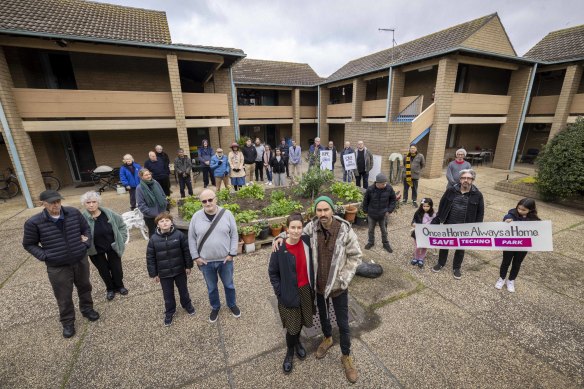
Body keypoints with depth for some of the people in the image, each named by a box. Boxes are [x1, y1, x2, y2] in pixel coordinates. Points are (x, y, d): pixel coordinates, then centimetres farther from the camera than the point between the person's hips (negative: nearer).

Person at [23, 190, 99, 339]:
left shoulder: (74, 213, -8)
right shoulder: (34, 223, -14)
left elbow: (86, 228, 8)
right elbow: (28, 244, 0)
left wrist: (86, 244, -4)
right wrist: (44, 256, -11)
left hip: (81, 260, 3)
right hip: (57, 267, -2)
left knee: (84, 287, 21)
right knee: (64, 297, 11)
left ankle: (87, 309, 45)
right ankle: (67, 322, 33)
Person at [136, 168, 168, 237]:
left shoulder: (155, 183, -1)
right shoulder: (139, 188, -12)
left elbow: (163, 196, 10)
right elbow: (141, 205, -13)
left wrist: (165, 205, -1)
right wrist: (153, 213, -17)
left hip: (161, 213, 4)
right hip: (150, 217, -3)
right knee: (153, 232, 13)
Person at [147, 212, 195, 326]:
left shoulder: (179, 235, -14)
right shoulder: (153, 239, -11)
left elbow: (186, 251, -6)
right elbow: (150, 258, -3)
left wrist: (188, 266, -3)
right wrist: (153, 274, 0)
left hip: (180, 270, 0)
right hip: (164, 273, 1)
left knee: (183, 290, 20)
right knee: (168, 294, 17)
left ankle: (187, 304, 46)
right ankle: (169, 312, 41)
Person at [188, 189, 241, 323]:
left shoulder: (227, 214, -12)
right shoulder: (196, 217, -9)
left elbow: (234, 235, -6)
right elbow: (191, 238, 0)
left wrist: (232, 253, -9)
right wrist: (195, 257, -3)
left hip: (225, 260, 0)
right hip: (206, 262, 1)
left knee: (229, 285, 20)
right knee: (211, 287, 21)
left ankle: (232, 305, 46)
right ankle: (215, 307, 47)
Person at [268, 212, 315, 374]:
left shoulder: (307, 241, -12)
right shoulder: (280, 248, -20)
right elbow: (272, 272, -7)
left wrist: (313, 285, 4)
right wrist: (280, 292, -8)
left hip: (306, 289, 3)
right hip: (289, 293, -3)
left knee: (301, 320, 22)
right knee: (292, 325, 10)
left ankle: (297, 341, 53)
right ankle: (290, 351, 41)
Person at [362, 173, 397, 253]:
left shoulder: (389, 188, -16)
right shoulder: (370, 189, -20)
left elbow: (393, 200, -1)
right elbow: (365, 201, -4)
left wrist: (389, 210, -6)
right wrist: (366, 210, 3)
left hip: (383, 215, 0)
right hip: (371, 214, 0)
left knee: (384, 230, 16)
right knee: (371, 229, 19)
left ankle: (386, 244, 38)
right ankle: (371, 242, 41)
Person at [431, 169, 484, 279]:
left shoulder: (477, 195, -8)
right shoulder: (451, 191, -7)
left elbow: (480, 213, -2)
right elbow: (441, 206, 0)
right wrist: (437, 220, 0)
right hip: (448, 225, 1)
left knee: (460, 249, 16)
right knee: (444, 245, 16)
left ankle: (456, 268, 37)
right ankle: (441, 263, 37)